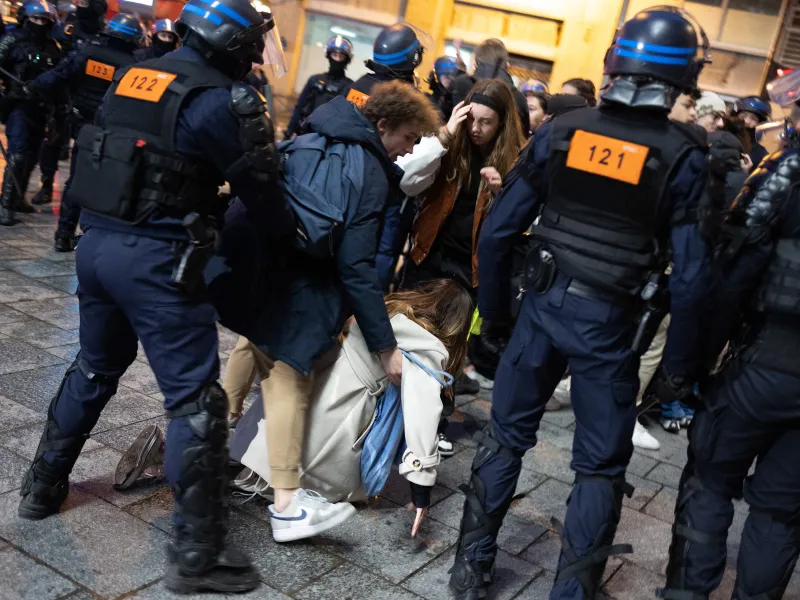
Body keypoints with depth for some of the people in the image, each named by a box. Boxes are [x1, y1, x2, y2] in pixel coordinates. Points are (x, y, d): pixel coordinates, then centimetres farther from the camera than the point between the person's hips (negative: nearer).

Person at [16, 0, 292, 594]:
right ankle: (197, 554, 5)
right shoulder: (224, 99, -11)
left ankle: (43, 485, 42)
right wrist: (300, 235, 7)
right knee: (196, 398, -1)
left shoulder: (133, 75, 11)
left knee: (95, 367, 26)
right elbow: (263, 191, -9)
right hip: (155, 258, -8)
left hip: (97, 241, 8)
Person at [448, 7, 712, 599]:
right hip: (609, 322, -2)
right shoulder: (683, 156, -8)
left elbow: (497, 231, -2)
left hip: (543, 305, 3)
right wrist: (679, 363, 2)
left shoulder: (560, 131, -2)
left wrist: (494, 311, 9)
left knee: (505, 436, 16)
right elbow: (691, 275, -9)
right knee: (600, 467, 13)